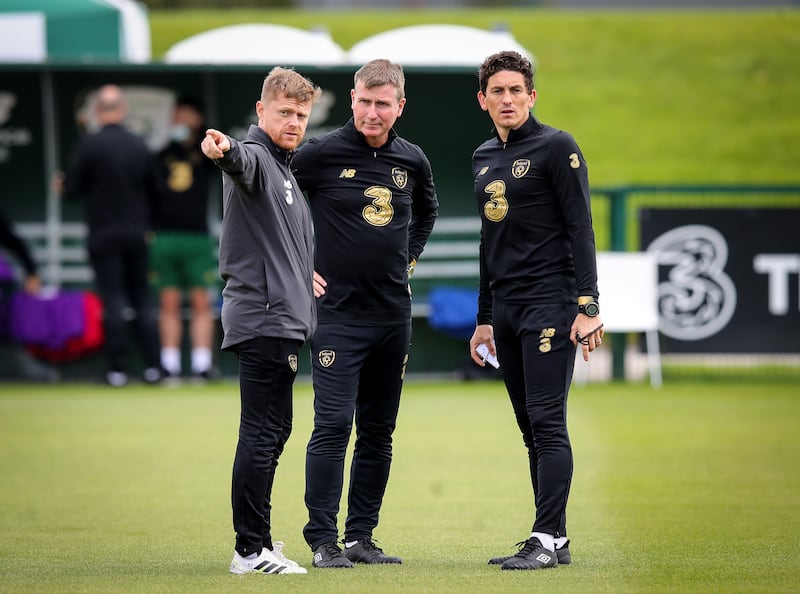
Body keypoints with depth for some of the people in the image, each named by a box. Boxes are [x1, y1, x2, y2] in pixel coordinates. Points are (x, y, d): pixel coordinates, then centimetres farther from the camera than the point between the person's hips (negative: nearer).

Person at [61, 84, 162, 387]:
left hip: (104, 235, -4)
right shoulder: (140, 146, 4)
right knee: (143, 300, 10)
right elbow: (152, 190, 9)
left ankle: (118, 369, -5)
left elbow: (71, 189, -8)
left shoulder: (90, 144, -9)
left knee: (113, 302, -3)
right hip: (137, 233, 4)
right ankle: (153, 366, 7)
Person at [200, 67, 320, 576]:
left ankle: (257, 538, 24)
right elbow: (243, 162, -37)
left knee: (273, 431, 15)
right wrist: (224, 151, -57)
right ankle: (251, 550, -12)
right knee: (262, 433, -11)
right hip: (262, 319, -10)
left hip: (282, 320, 10)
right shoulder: (256, 158, -10)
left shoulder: (285, 170, 20)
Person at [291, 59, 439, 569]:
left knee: (379, 432, 8)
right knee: (333, 426, -10)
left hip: (394, 315, 5)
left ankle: (361, 536, 15)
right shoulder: (320, 154, -9)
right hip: (340, 312, -5)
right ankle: (323, 540, -5)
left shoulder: (413, 161, 6)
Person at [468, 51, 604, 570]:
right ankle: (555, 540, 10)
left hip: (550, 305, -8)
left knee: (548, 423, -12)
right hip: (506, 310, 8)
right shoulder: (484, 159, 17)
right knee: (531, 428, 7)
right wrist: (484, 319, 22)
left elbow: (581, 230, -9)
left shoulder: (556, 148, -5)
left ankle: (547, 539, -14)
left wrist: (587, 307, -16)